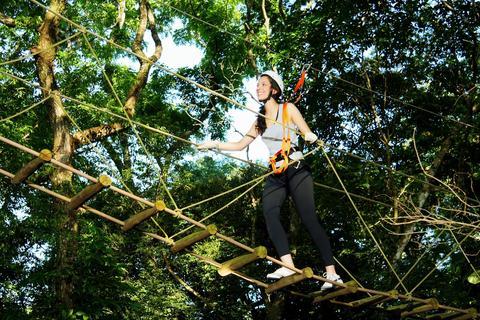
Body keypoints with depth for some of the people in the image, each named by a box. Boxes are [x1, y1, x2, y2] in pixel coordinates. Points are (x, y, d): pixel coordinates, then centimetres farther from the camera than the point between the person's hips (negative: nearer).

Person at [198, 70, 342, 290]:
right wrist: (216, 145, 15)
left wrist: (310, 137, -26)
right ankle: (288, 265, -32)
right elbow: (240, 145, 24)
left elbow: (309, 134, -3)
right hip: (275, 175, 5)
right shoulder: (260, 120, 20)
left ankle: (331, 273, -17)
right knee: (269, 213, -22)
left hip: (296, 170, -5)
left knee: (309, 219, -15)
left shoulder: (288, 109, 5)